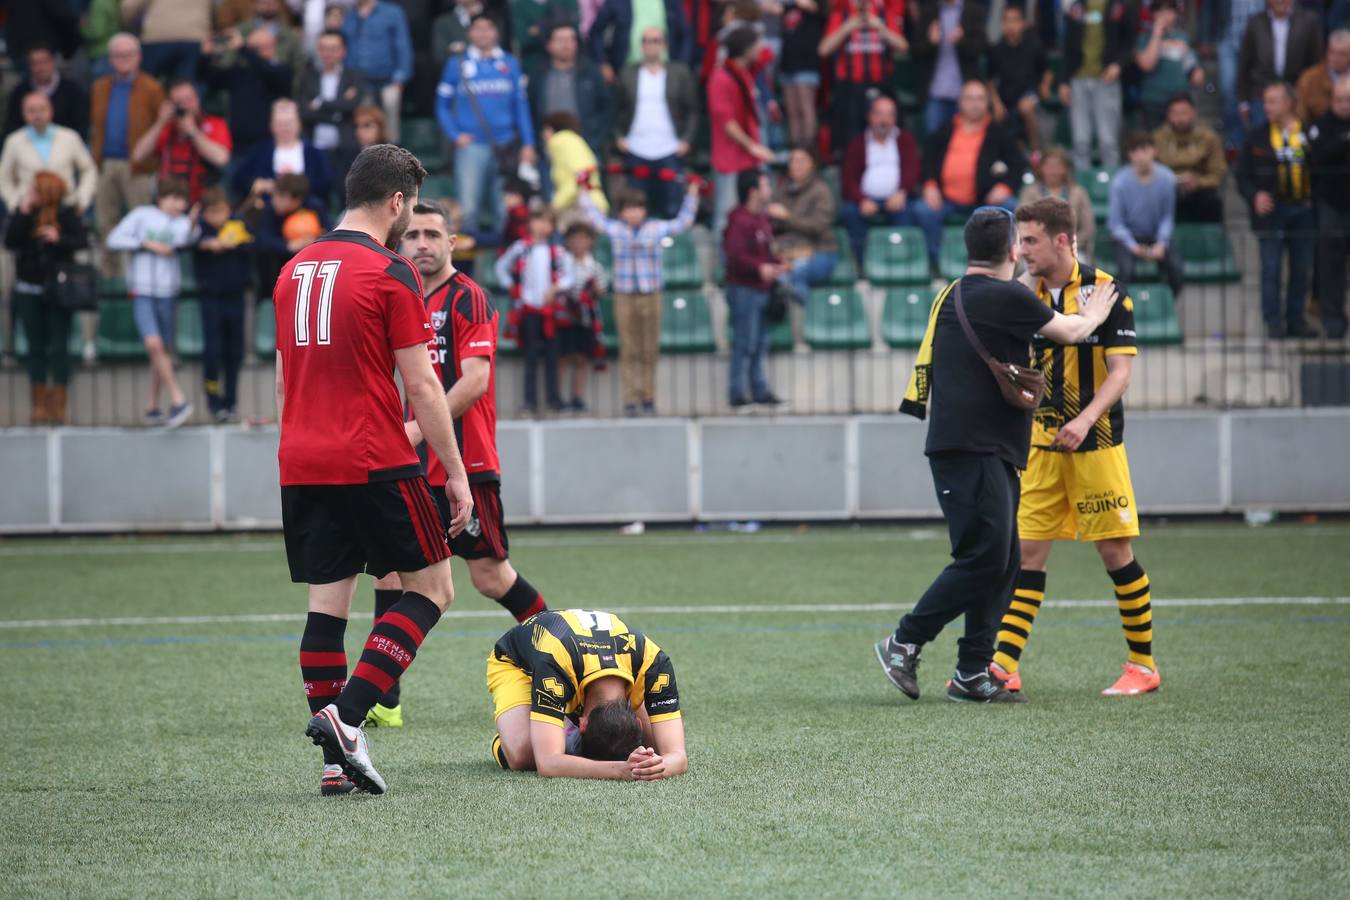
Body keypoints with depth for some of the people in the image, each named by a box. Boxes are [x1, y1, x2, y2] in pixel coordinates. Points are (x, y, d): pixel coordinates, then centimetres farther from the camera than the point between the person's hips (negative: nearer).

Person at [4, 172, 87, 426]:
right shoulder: (21, 212, 0)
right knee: (36, 348, 5)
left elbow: (82, 241, -8)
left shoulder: (66, 214, -6)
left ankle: (59, 405, 3)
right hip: (29, 291, 2)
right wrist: (23, 212, -18)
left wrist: (59, 238, -23)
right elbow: (10, 242, -12)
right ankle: (39, 406, 9)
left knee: (59, 346, -2)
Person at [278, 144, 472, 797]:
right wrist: (456, 475, -4)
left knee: (326, 603, 7)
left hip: (301, 467, 7)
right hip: (376, 465, -6)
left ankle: (336, 762, 2)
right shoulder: (391, 274, -8)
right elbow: (421, 387, -10)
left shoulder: (294, 270, 13)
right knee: (430, 589, 4)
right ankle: (347, 713, -12)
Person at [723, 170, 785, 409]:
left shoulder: (762, 220, 16)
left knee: (760, 344, 13)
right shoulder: (739, 220, -15)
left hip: (761, 288, 9)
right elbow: (734, 254, -24)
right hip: (743, 289, -9)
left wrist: (777, 264, 8)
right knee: (745, 343, -7)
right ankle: (737, 393, -2)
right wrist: (760, 268, -29)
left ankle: (759, 391, 19)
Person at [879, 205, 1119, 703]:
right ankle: (903, 644, -6)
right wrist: (1092, 316, 25)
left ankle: (973, 672, 9)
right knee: (983, 558, -10)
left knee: (1002, 563, 9)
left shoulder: (951, 297, 15)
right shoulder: (1006, 296, -11)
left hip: (989, 453, 9)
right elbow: (1070, 331, 5)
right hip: (972, 451, -9)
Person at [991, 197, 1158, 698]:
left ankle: (1144, 665, 10)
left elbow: (1121, 371, -13)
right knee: (1028, 551, 0)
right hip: (1041, 444, 5)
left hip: (1095, 444, -5)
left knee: (1114, 549, -1)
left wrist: (1084, 420, -26)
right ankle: (1003, 667, -2)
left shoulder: (1105, 291, -9)